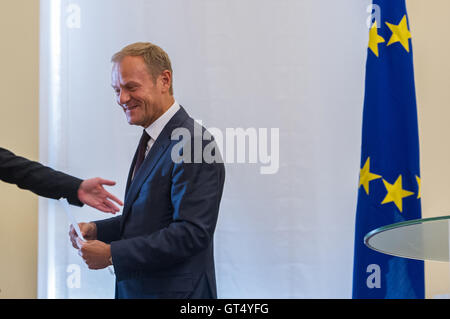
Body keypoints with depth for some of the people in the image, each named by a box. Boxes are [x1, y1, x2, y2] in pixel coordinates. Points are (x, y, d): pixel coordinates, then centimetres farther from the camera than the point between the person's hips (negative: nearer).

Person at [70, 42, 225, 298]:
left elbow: (191, 233, -25)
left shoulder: (192, 145, -20)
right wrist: (98, 230, 0)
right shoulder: (153, 139, 10)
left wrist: (112, 254, -23)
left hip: (174, 291, -8)